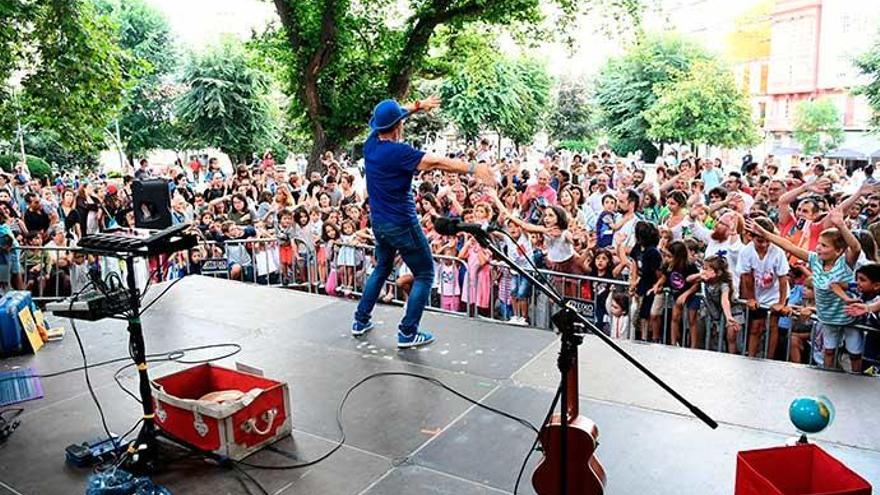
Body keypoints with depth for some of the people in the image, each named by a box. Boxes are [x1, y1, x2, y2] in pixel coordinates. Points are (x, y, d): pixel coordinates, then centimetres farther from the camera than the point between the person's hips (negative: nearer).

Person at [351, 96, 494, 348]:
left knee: (382, 267, 27)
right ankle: (407, 332, 3)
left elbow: (389, 117, 18)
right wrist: (473, 168, -28)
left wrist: (418, 105, 25)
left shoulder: (371, 143, 0)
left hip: (379, 222, 8)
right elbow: (437, 162, -28)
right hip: (401, 224, -8)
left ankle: (361, 320, 30)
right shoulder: (399, 152, -22)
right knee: (424, 274, 5)